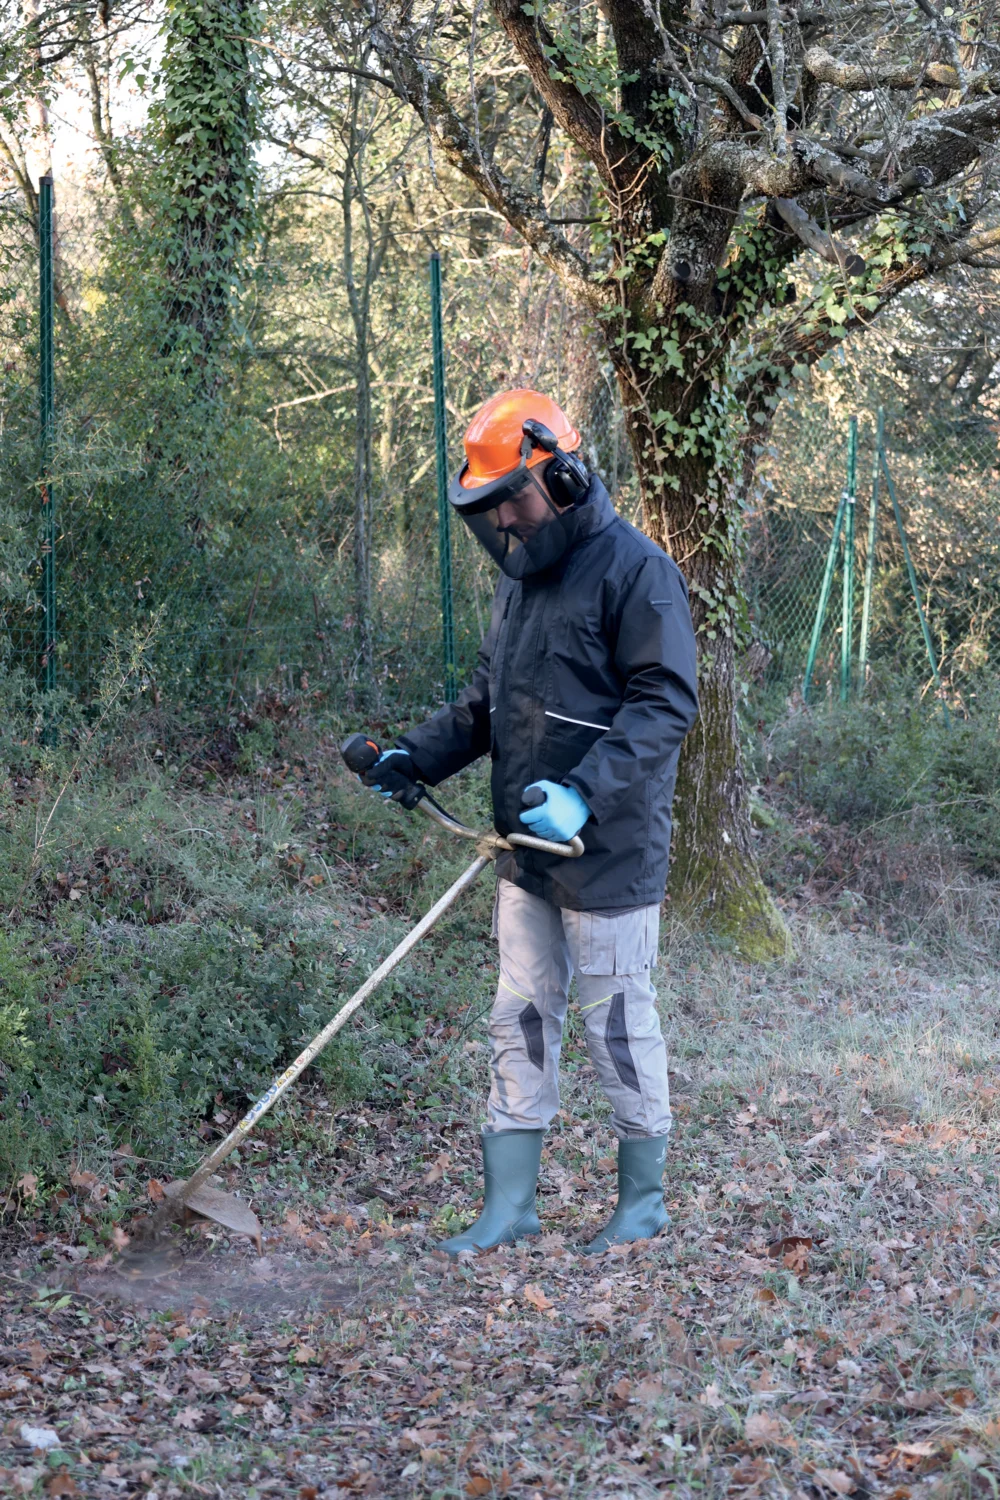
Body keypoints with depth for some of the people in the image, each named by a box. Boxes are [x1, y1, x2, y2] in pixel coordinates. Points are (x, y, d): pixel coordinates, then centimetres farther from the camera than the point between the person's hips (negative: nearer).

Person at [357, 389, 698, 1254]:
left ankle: (645, 1200, 19)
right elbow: (489, 698, 23)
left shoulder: (635, 570, -13)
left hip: (610, 851, -8)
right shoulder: (523, 574, 14)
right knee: (520, 1019, 9)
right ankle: (510, 1206, 16)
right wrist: (417, 756, 8)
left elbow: (665, 704, -19)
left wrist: (585, 792, -29)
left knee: (618, 1023, 3)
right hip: (526, 854, 8)